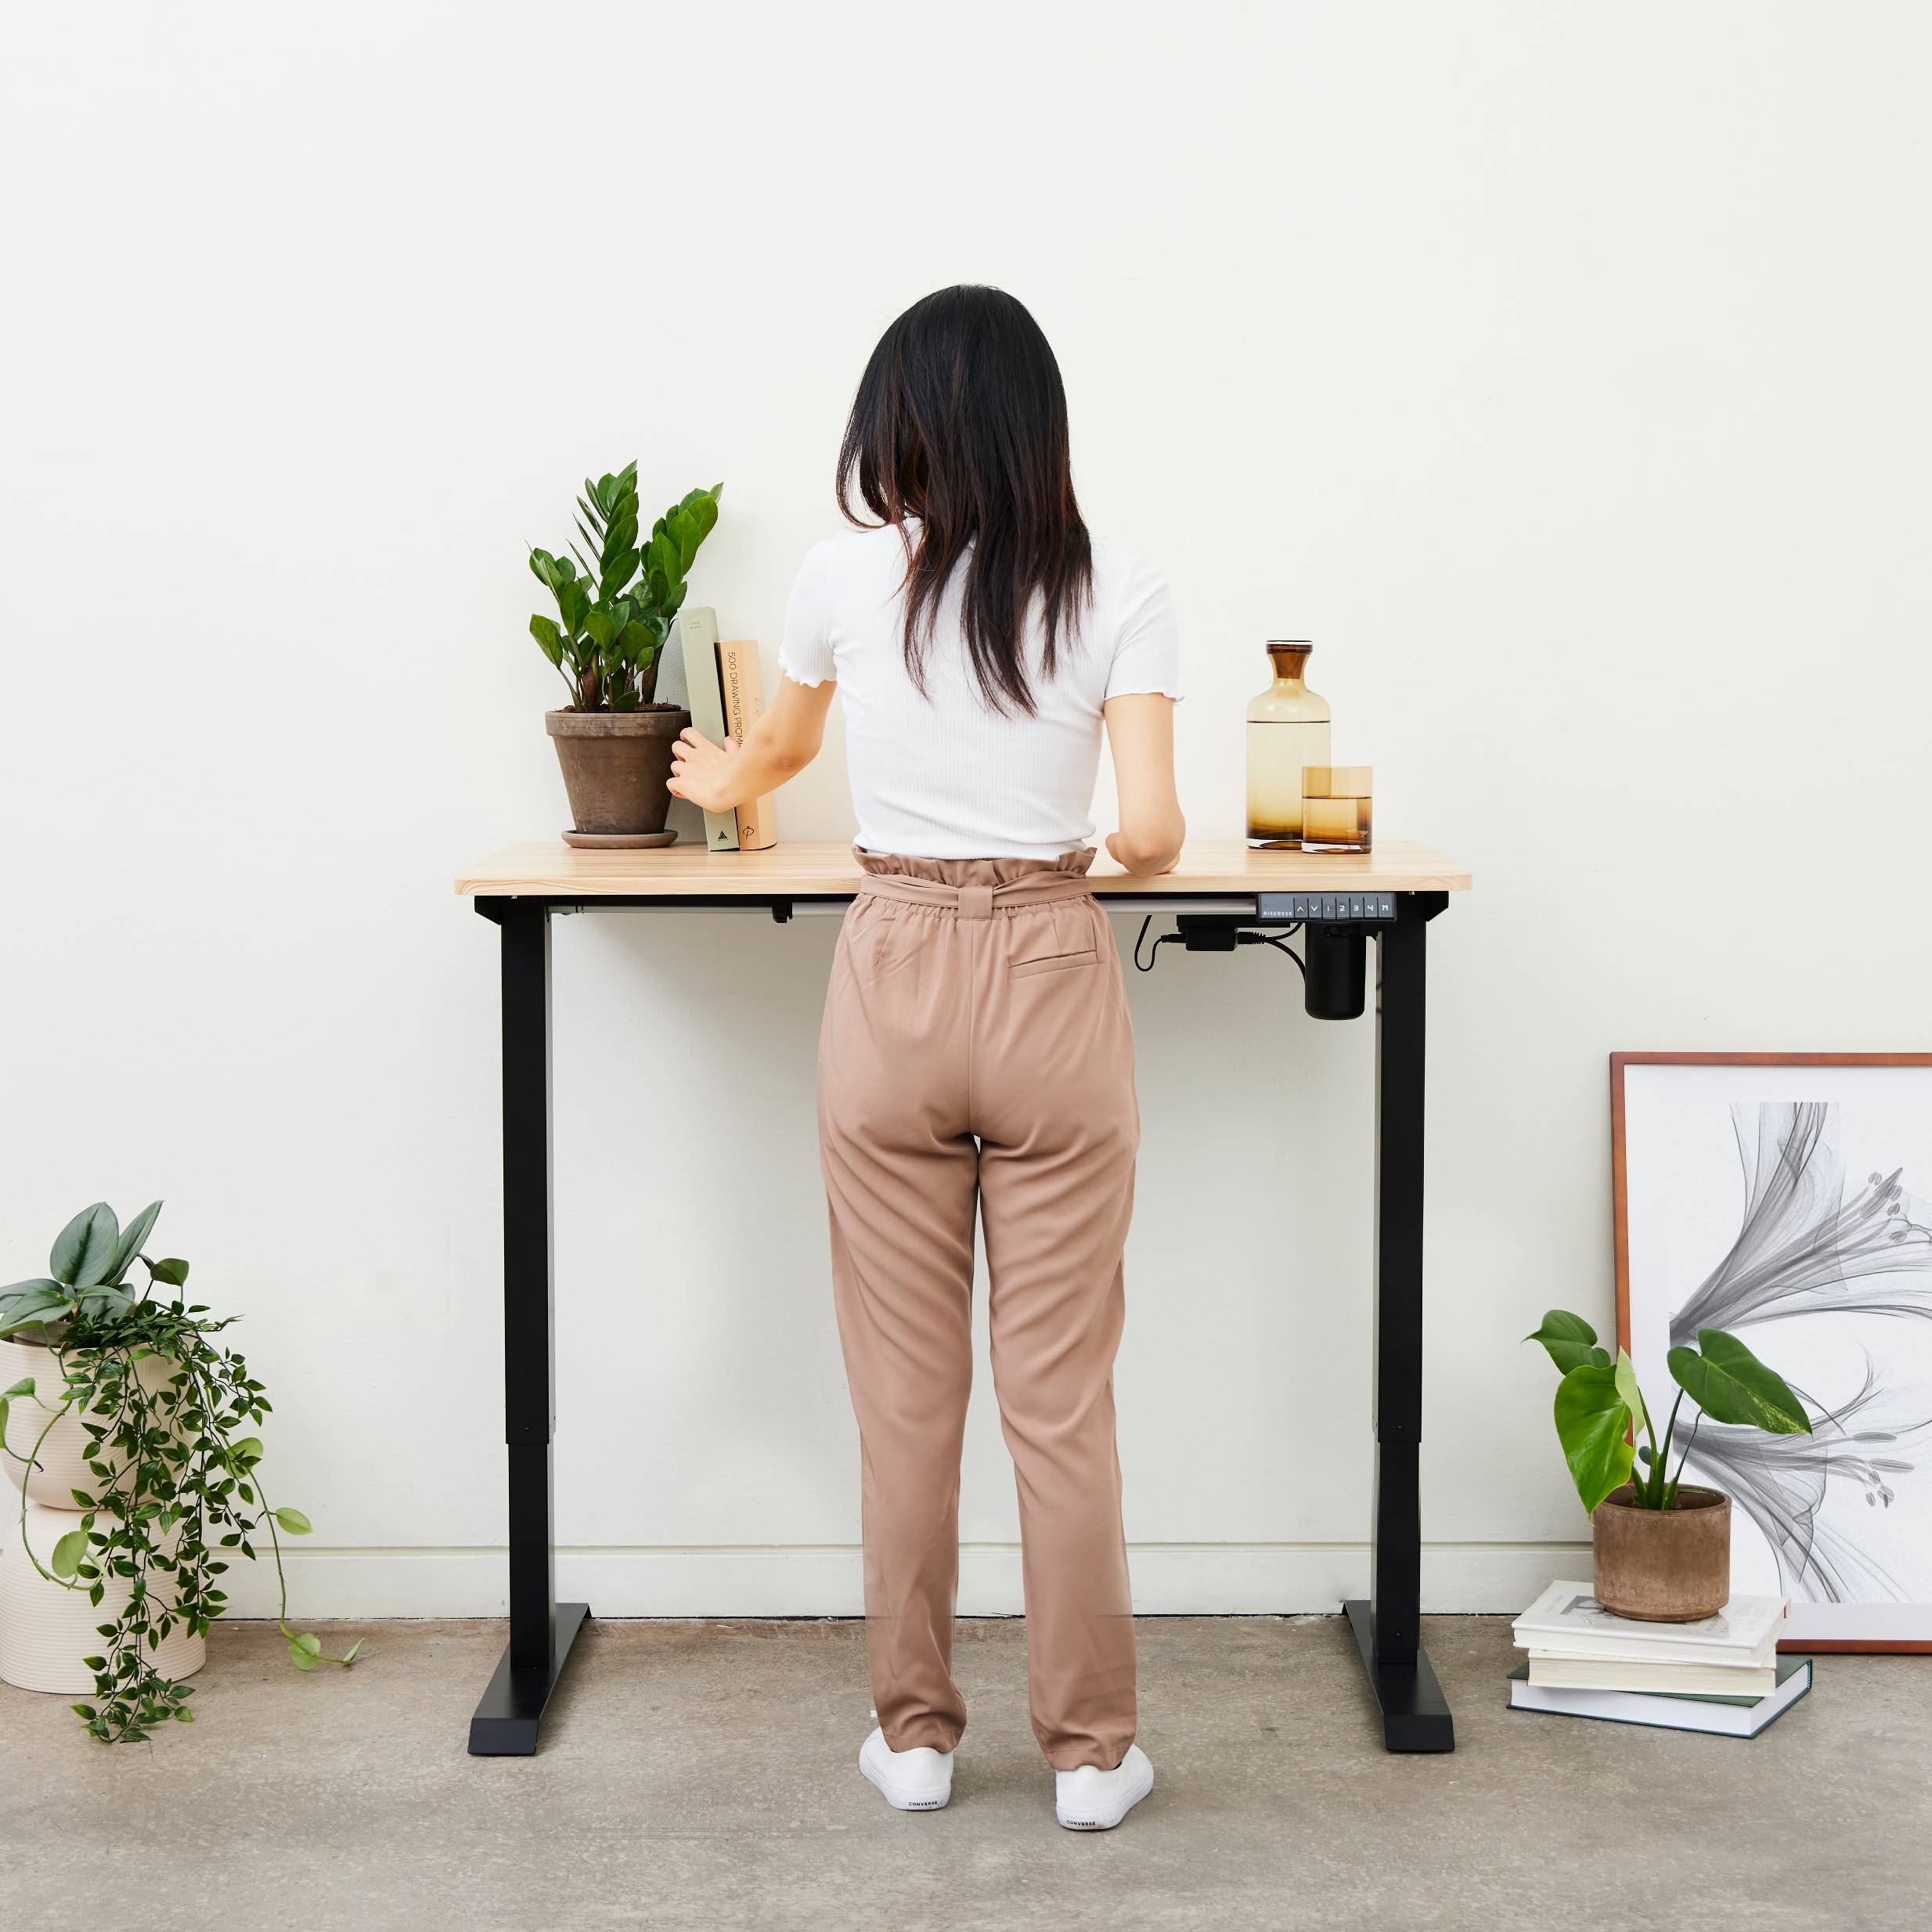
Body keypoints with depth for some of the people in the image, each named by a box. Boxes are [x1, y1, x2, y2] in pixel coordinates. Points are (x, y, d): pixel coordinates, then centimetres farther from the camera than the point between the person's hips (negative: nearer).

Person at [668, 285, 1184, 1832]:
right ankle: (1090, 1749, 15)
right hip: (1054, 985, 0)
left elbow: (784, 740, 22)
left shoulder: (848, 579, 2)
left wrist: (731, 779, 46)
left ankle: (915, 1735, 20)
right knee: (1061, 1394, 6)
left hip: (894, 979, 1)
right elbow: (1151, 830, -11)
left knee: (905, 1386, 10)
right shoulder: (1122, 596, -3)